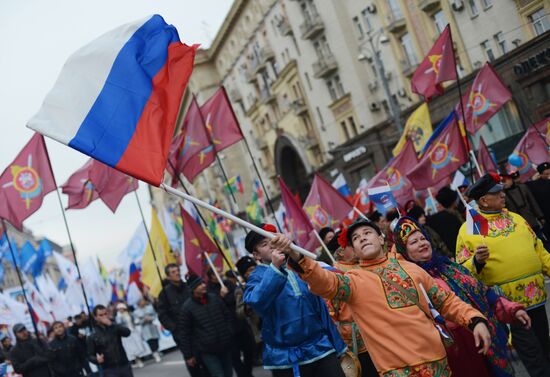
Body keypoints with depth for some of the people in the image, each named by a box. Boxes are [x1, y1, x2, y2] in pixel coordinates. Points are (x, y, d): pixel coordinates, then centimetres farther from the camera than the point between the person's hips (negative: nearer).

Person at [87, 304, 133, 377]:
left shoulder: (114, 327, 5)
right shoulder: (92, 337, 0)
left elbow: (127, 332, -14)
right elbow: (90, 355, 1)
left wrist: (111, 324, -22)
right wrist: (97, 360, -21)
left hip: (125, 366, 3)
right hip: (109, 370, -3)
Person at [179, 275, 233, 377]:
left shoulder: (215, 298, 5)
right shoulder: (187, 307, -9)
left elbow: (227, 317, 15)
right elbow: (184, 333, -6)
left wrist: (231, 336, 9)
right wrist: (188, 355, -5)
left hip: (225, 347, 5)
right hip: (207, 352, -5)